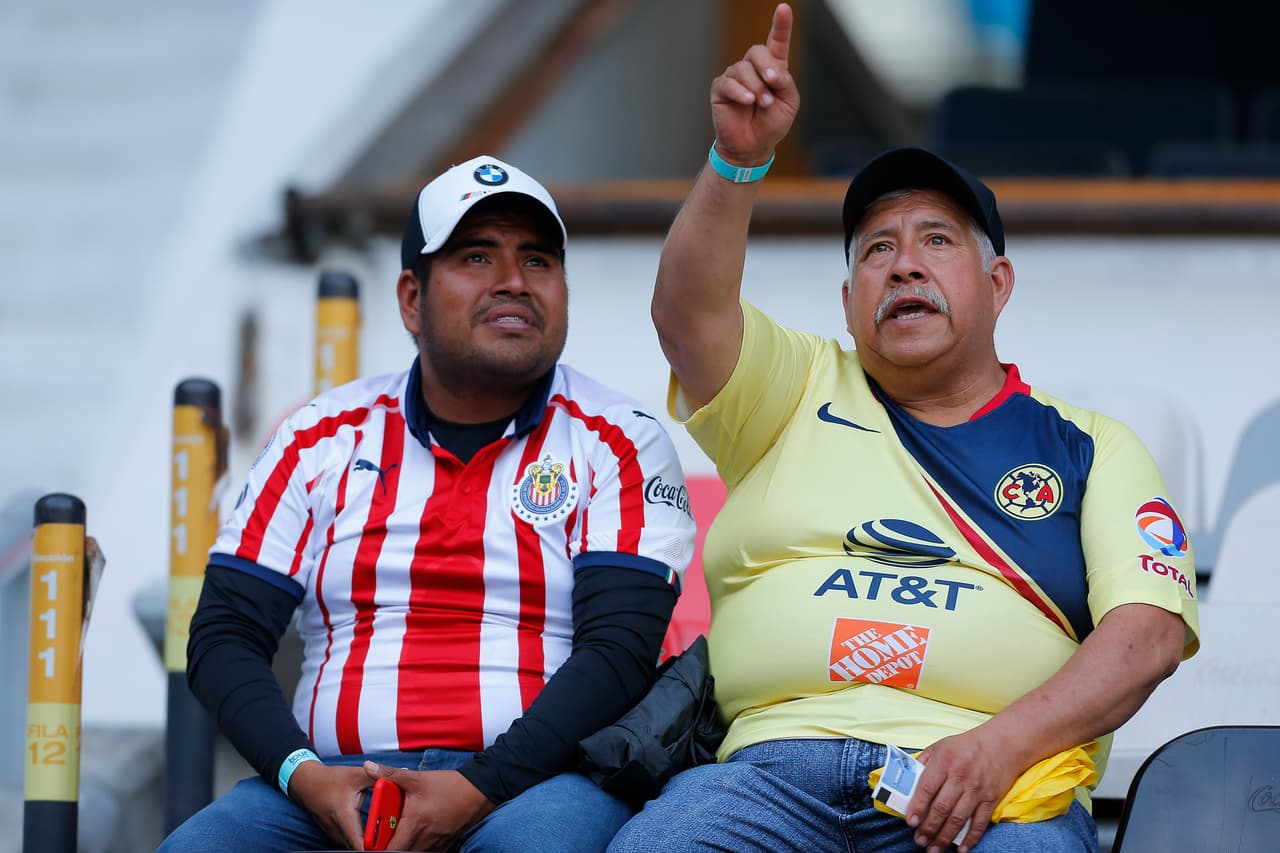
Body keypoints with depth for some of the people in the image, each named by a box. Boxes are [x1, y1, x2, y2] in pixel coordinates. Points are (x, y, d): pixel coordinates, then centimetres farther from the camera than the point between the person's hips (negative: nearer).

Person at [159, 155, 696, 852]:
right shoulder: (323, 439, 13)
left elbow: (618, 650, -5)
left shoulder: (618, 446, 6)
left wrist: (479, 790, -18)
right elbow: (224, 636, 9)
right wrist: (301, 774, -10)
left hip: (534, 779, -2)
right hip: (337, 787, 3)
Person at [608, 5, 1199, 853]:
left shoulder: (1091, 447, 19)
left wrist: (1004, 744, -11)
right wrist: (739, 158, -13)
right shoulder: (801, 394, 24)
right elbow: (687, 311, 4)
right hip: (775, 765, 1)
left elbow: (1150, 632, 6)